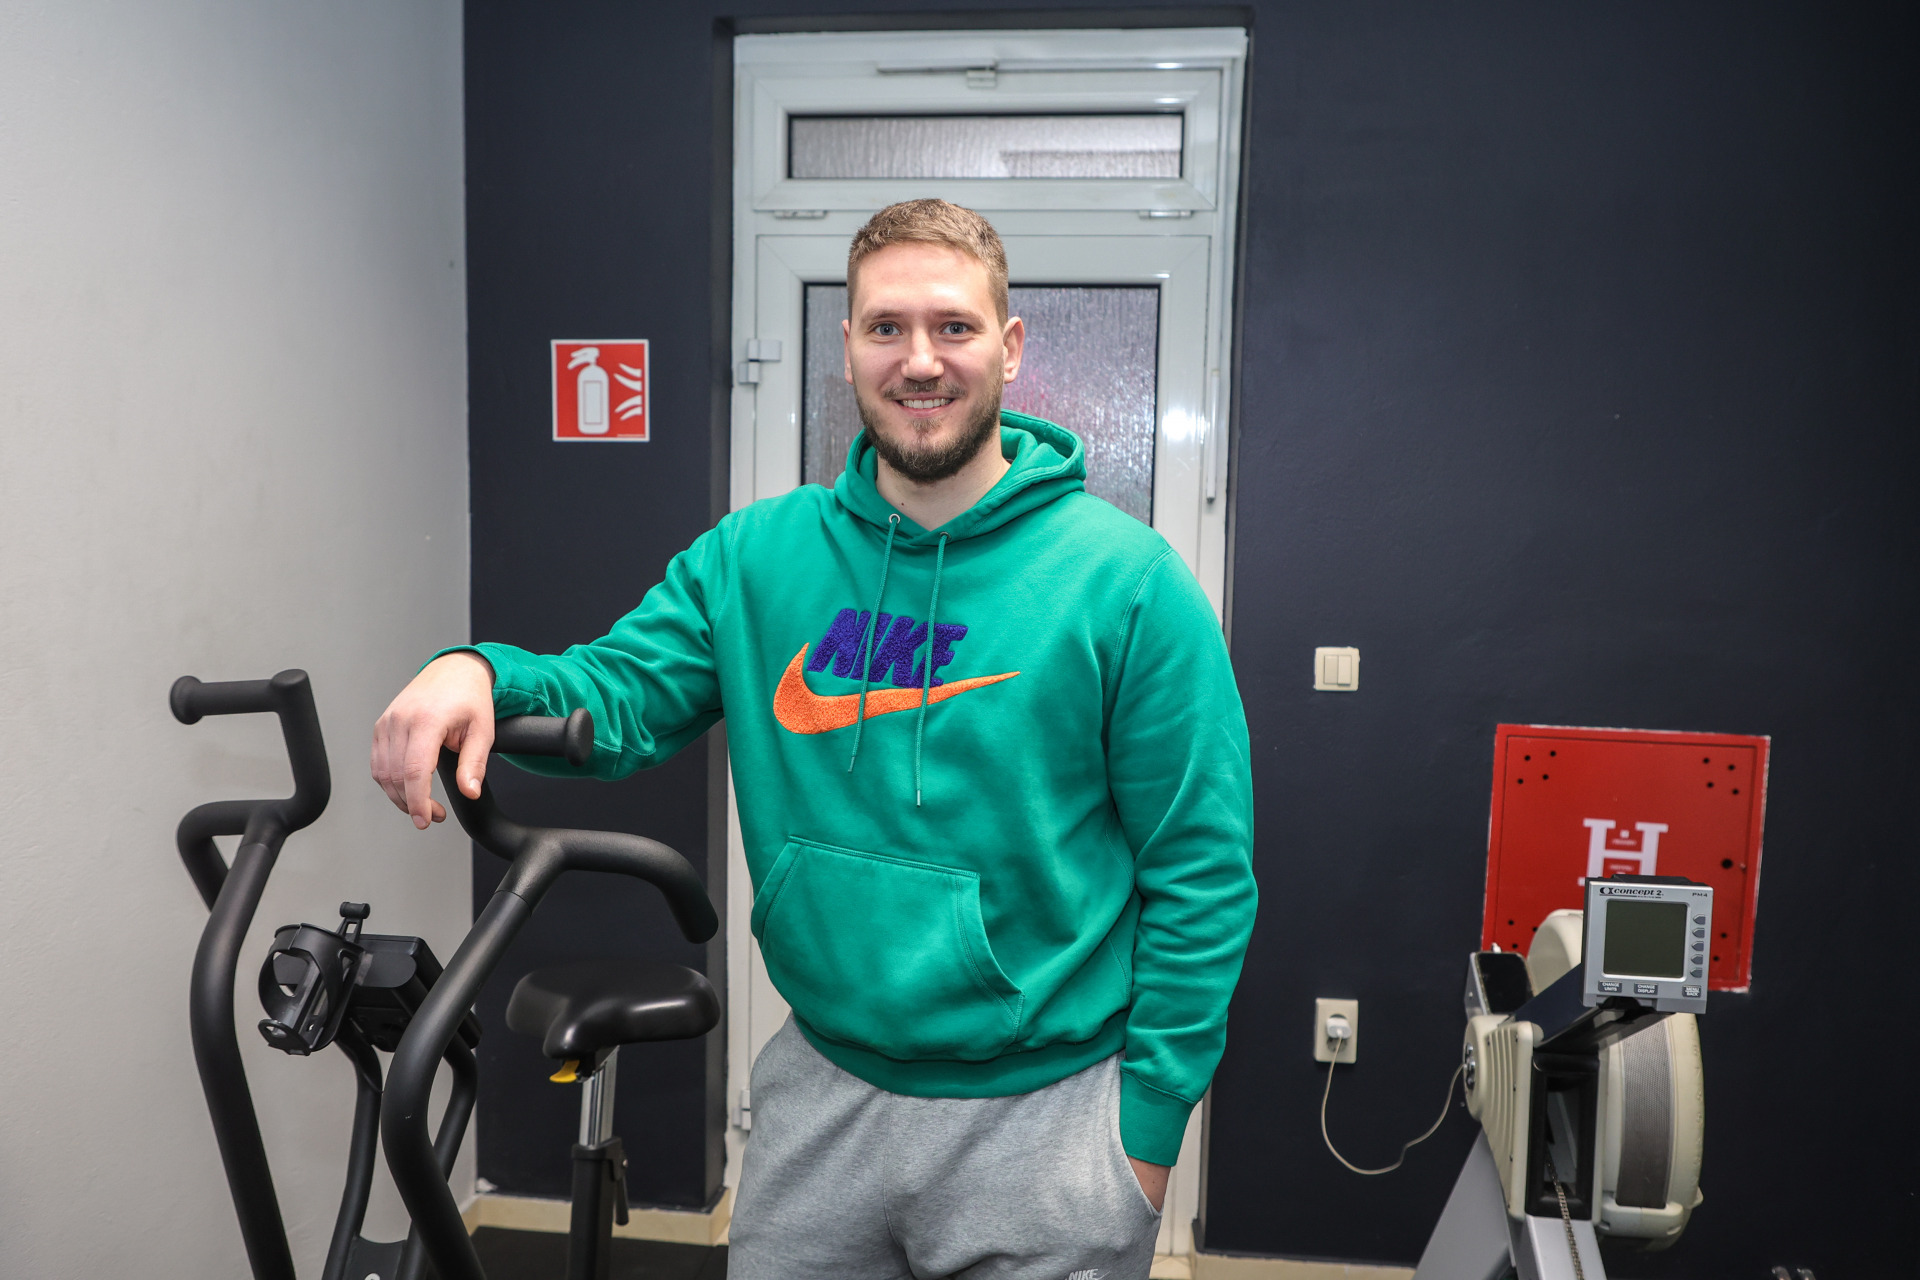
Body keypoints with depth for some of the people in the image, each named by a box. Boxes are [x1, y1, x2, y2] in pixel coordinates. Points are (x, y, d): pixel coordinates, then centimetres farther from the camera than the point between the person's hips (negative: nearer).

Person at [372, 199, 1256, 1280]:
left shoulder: (1125, 576, -12)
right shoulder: (758, 556, -2)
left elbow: (1203, 872, -10)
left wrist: (1152, 1116, -9)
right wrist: (483, 675, -23)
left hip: (1043, 1108, -2)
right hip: (824, 1092, 3)